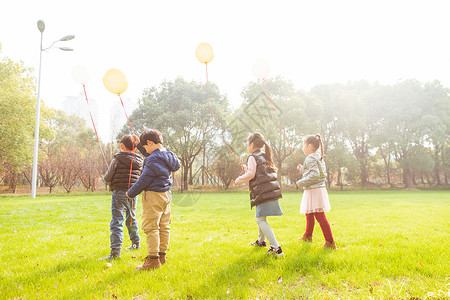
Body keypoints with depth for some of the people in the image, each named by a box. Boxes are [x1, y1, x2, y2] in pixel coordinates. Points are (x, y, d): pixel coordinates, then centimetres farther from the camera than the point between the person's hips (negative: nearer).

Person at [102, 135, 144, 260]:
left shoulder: (117, 160, -9)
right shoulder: (139, 161, 5)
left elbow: (107, 178, -6)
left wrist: (104, 177, 17)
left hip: (119, 193, -5)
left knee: (117, 221, -6)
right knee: (132, 218, 22)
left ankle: (115, 251, -12)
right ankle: (135, 243, 35)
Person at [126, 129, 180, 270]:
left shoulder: (154, 160, -19)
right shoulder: (168, 154, 9)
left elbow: (144, 180, -15)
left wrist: (131, 193, -1)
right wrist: (139, 144, 32)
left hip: (153, 195, -10)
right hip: (166, 194, 10)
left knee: (151, 227, -2)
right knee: (164, 226, 14)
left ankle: (153, 259, 3)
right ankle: (162, 255, 24)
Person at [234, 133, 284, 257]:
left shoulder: (253, 157, -5)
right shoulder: (265, 156, 22)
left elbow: (251, 174, -16)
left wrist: (239, 179, 1)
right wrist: (247, 169, 28)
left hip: (263, 192, -9)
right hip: (272, 190, 9)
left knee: (261, 220, -9)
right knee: (260, 217, 26)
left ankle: (276, 248, -17)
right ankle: (261, 241, 43)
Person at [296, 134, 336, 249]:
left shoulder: (310, 158, -15)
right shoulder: (319, 157, 15)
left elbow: (315, 174, -26)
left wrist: (301, 182, -18)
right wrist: (302, 169, 22)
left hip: (314, 190, -11)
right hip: (318, 189, 11)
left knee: (320, 216, -8)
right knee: (309, 214, 23)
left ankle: (330, 242, -4)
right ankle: (308, 236, 40)